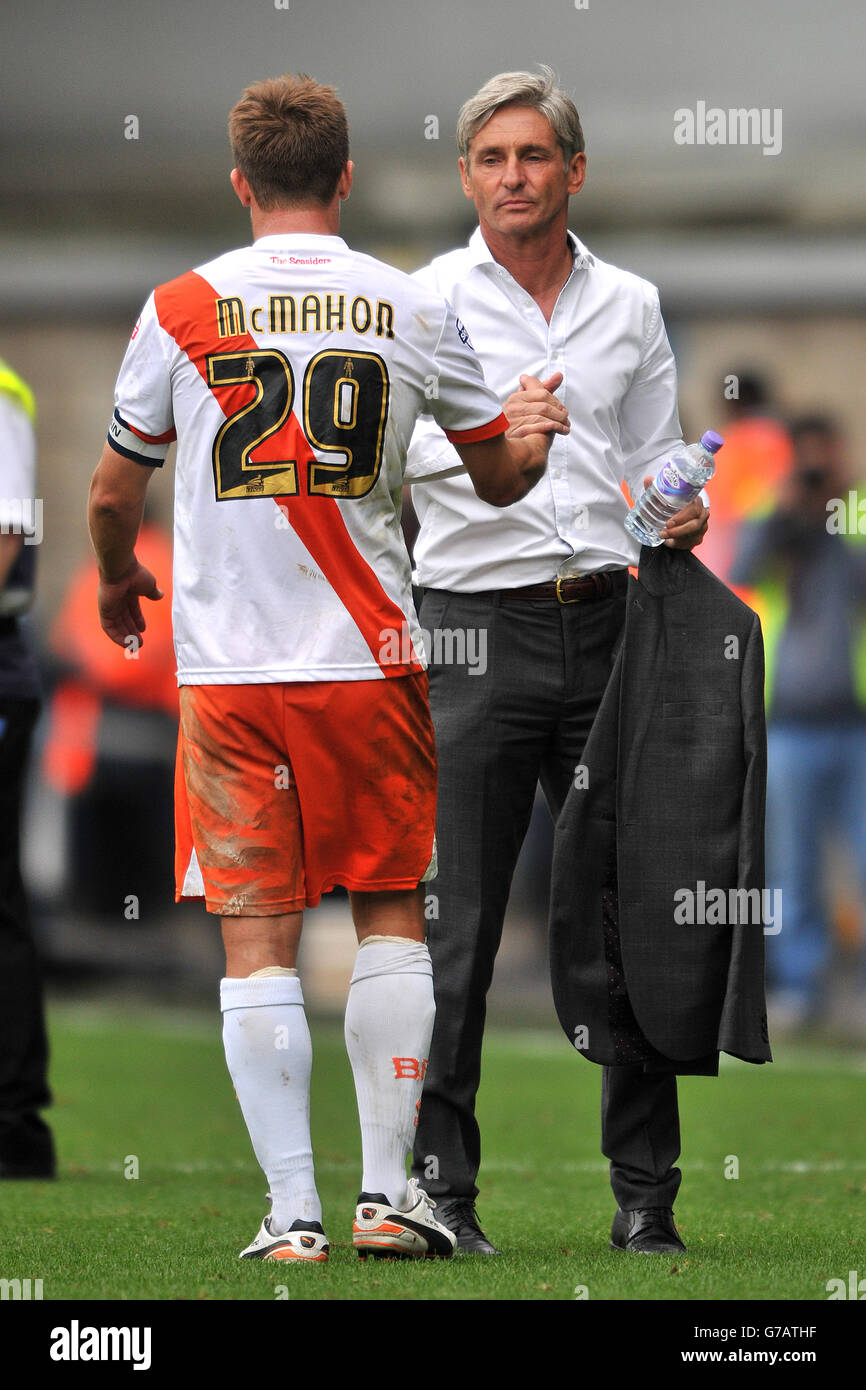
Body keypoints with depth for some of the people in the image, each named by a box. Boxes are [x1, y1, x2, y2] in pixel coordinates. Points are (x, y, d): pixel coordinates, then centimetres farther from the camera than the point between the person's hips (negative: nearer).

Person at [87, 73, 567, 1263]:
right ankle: (388, 1192, 10)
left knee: (257, 939, 1)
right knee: (389, 913, 12)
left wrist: (117, 577, 29)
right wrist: (532, 434, 37)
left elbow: (113, 496, 8)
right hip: (369, 659, 1)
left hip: (226, 664, -1)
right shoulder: (415, 312, 0)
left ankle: (292, 1209, -1)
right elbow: (502, 477, 14)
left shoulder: (181, 309, -2)